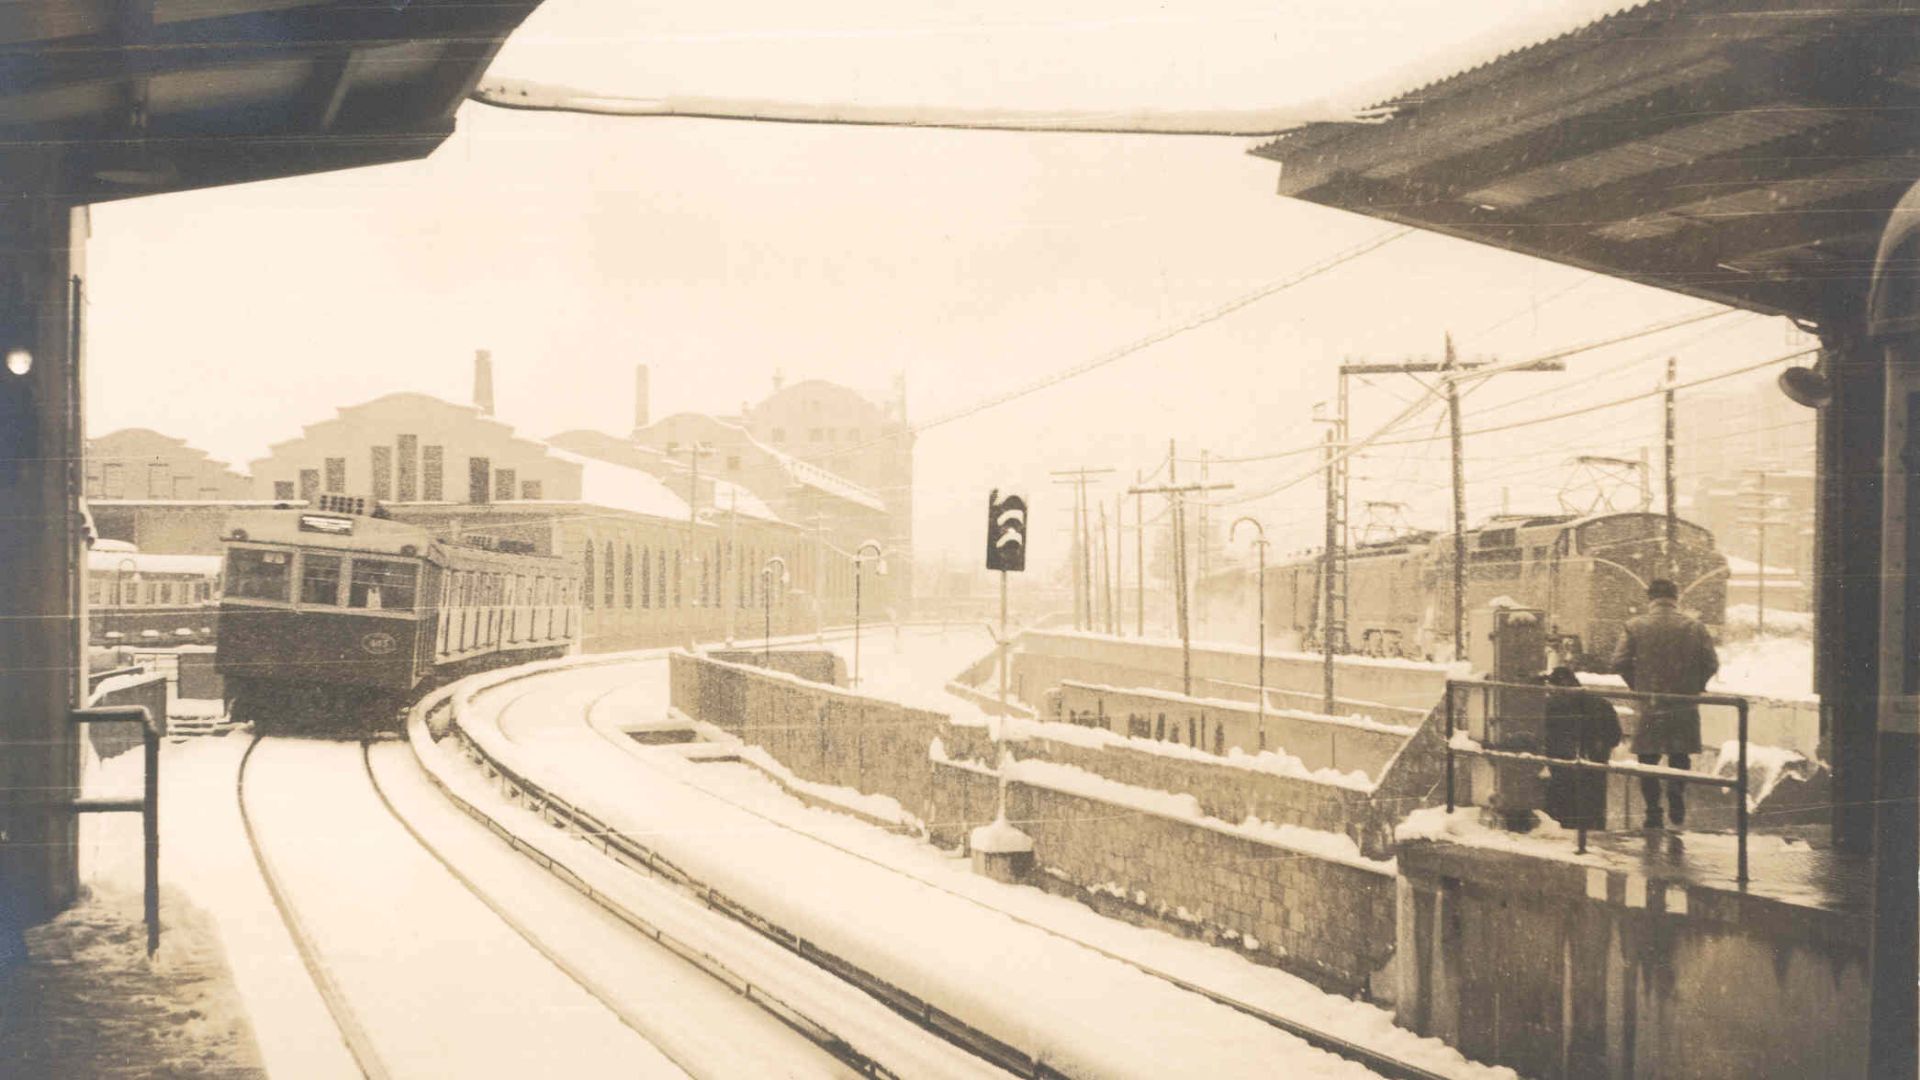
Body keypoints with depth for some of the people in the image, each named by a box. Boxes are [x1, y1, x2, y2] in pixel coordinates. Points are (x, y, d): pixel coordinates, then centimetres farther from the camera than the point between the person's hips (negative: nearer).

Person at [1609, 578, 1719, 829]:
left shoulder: (1636, 626, -5)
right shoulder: (1694, 626, -1)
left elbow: (1619, 662, -8)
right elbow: (1712, 663, -2)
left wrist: (1637, 686, 6)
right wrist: (1695, 686, 12)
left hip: (1649, 705, -1)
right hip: (1684, 706, 1)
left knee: (1648, 760, 9)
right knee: (1680, 757, 17)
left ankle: (1653, 814, 6)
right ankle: (1678, 809, 6)